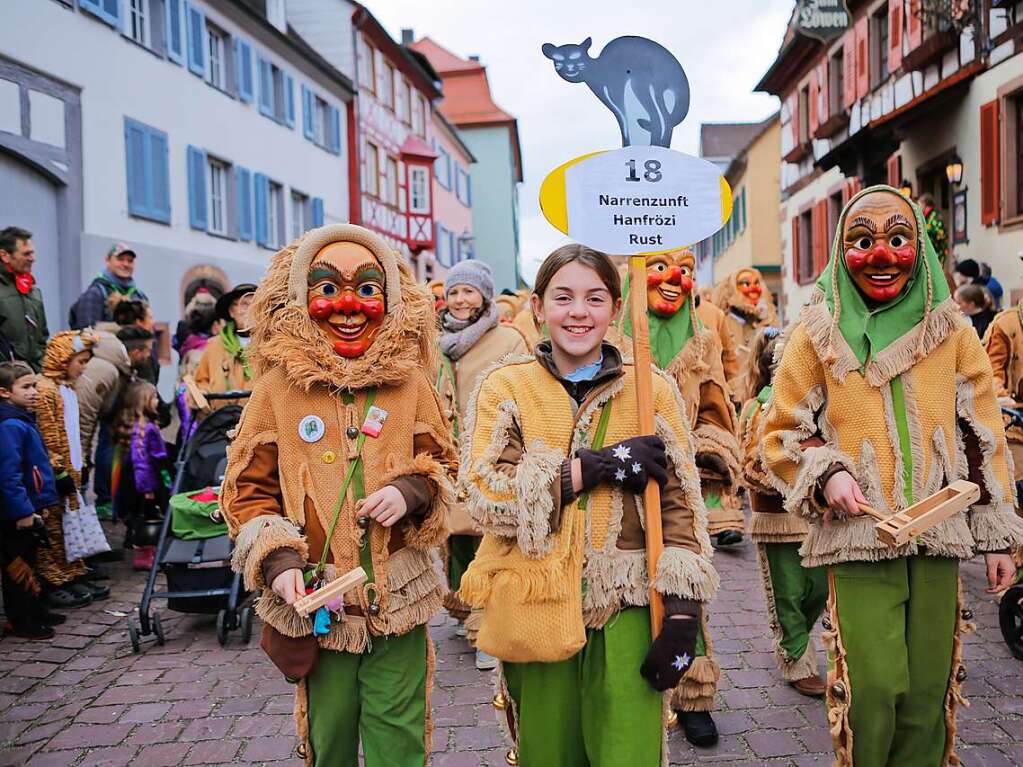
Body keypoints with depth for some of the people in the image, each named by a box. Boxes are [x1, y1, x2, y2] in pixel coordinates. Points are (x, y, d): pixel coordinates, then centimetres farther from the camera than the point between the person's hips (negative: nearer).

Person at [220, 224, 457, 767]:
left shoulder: (410, 383, 1)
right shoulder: (278, 388, -2)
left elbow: (441, 463, 10)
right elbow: (246, 488, 3)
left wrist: (410, 491, -12)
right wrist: (277, 562, -11)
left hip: (398, 600, 1)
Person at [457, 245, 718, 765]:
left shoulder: (653, 390, 4)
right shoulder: (504, 388, 2)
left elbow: (680, 506, 2)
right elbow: (485, 497, -9)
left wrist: (681, 614, -5)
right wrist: (598, 465, -14)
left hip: (628, 610, 0)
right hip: (538, 607, 0)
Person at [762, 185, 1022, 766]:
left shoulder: (952, 330, 5)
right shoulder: (819, 333, -1)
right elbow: (780, 434, 4)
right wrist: (827, 476, -14)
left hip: (939, 540, 3)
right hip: (857, 538, -2)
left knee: (928, 692, 9)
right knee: (872, 691, -5)